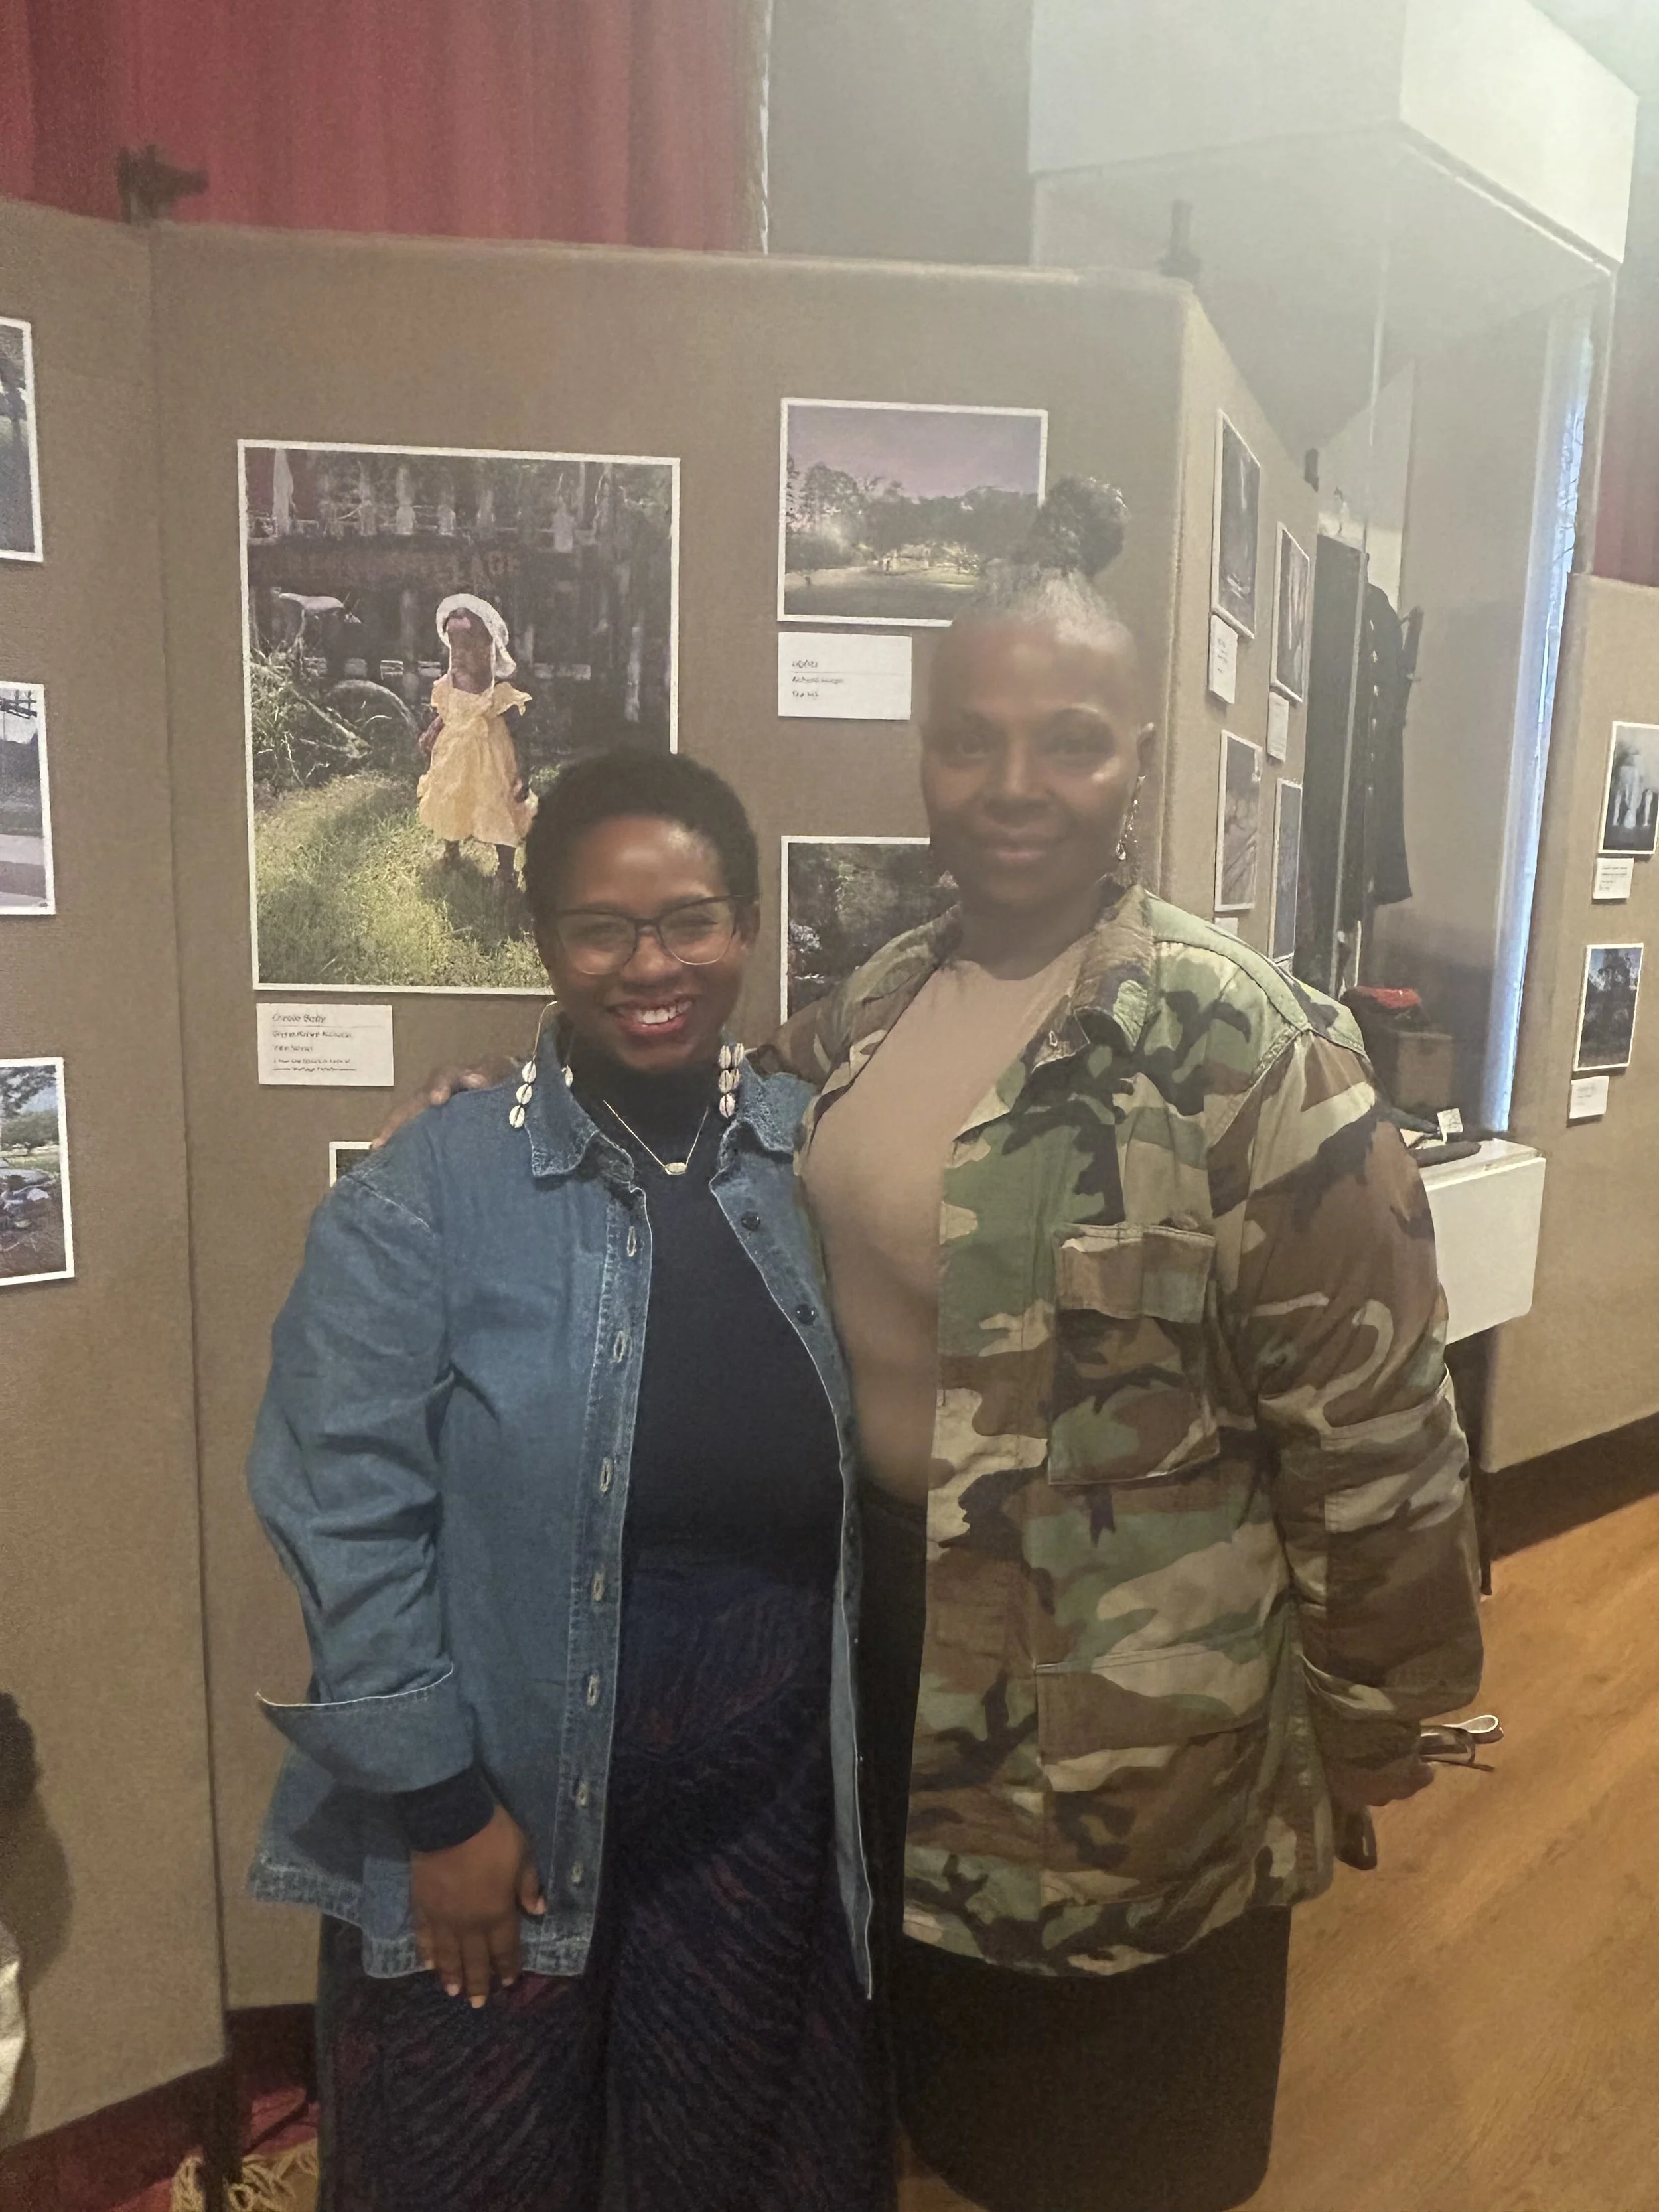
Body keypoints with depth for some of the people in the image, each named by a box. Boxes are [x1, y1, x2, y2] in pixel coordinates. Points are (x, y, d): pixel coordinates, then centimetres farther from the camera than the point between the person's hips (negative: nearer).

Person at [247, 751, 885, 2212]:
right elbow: (345, 1510, -13)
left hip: (765, 1798, 3)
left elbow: (862, 1480, 3)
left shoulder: (817, 1163, -3)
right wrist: (439, 1802, -11)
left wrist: (851, 1748, 1)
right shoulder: (425, 1197, -14)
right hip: (497, 1802, -2)